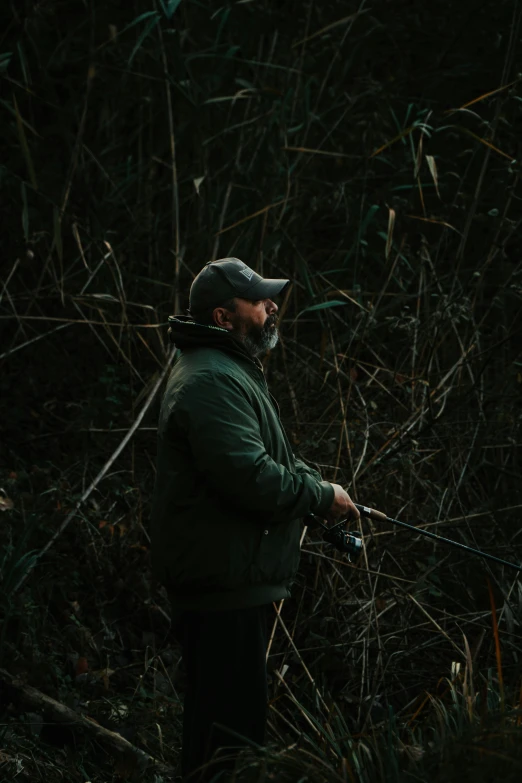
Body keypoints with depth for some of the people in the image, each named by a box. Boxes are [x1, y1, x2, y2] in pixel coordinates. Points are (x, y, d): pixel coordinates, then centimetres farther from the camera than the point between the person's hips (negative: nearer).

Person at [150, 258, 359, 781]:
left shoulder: (231, 371, 19)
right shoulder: (212, 381, -18)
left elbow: (273, 458, 26)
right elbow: (251, 477, -27)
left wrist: (319, 485, 8)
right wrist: (322, 498, -13)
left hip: (231, 577, 11)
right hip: (222, 582, -11)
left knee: (224, 716, 19)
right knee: (229, 720, -7)